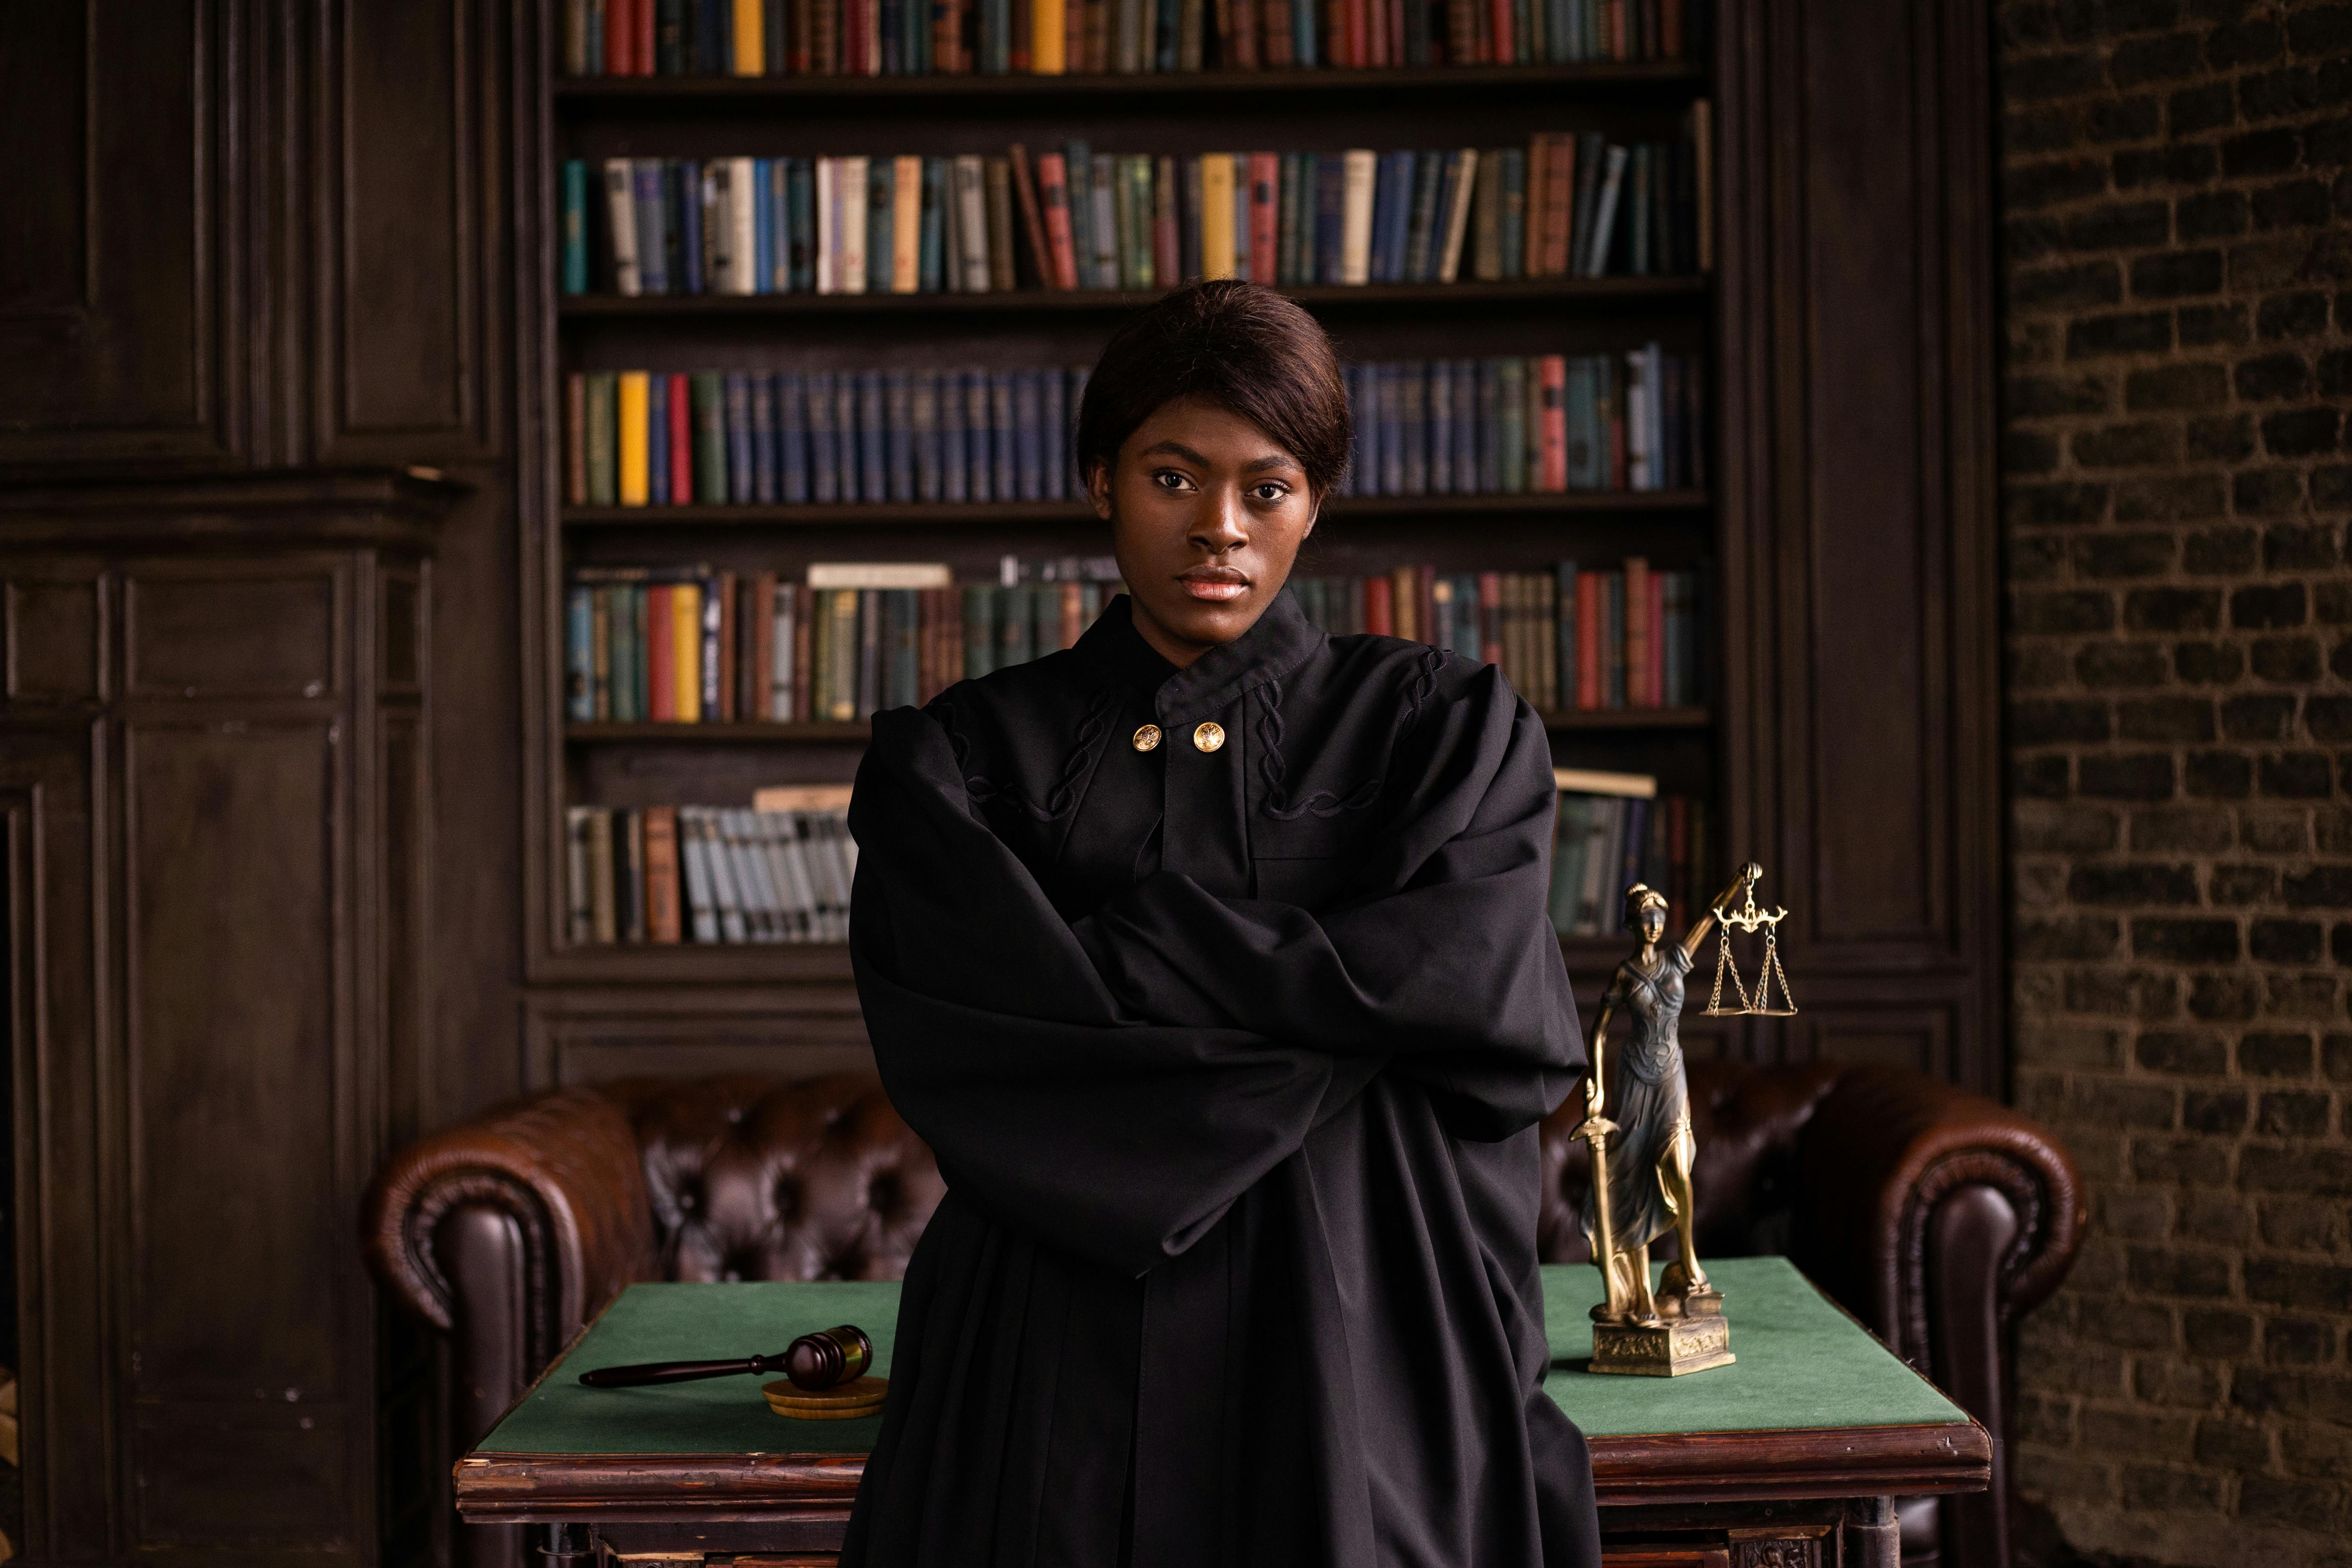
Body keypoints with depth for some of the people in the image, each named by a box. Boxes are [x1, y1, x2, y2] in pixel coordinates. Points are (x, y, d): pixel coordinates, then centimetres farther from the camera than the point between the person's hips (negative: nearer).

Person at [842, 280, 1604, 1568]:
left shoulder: (1443, 728, 4)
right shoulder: (963, 758, 4)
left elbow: (1475, 980, -13)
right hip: (1060, 1366, 1)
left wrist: (1133, 944, -10)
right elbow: (982, 1024, -12)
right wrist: (1344, 1003, -11)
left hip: (1356, 1353, 0)